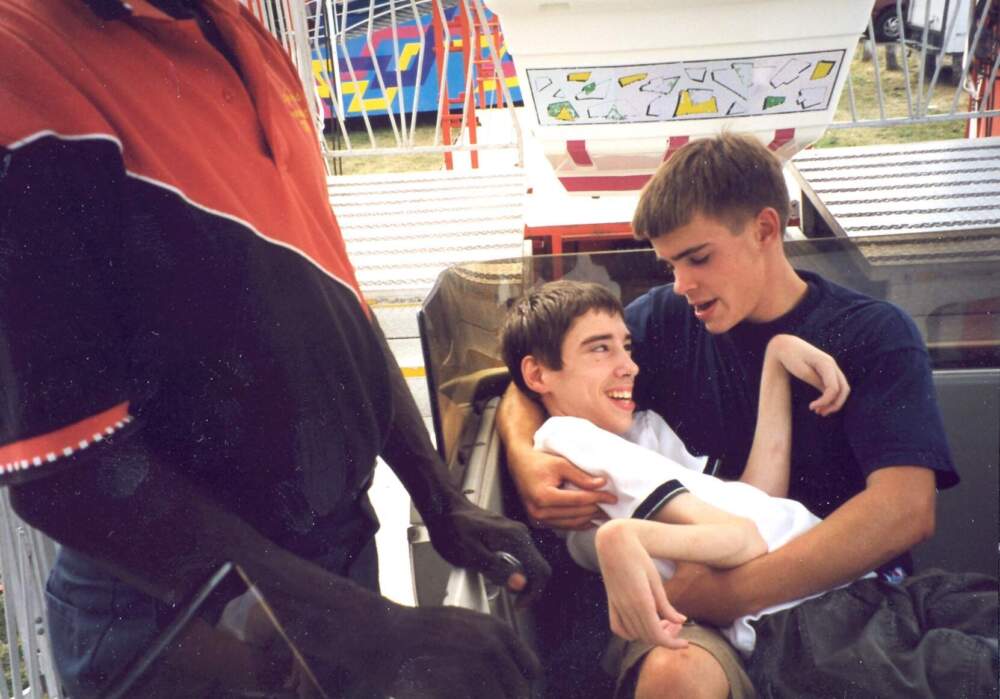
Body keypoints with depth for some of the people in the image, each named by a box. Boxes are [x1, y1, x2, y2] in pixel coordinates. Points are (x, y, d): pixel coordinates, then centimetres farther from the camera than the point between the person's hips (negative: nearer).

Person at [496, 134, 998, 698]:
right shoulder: (664, 321, 6)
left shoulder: (875, 335, 0)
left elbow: (907, 508, -14)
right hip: (701, 614, 0)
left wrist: (732, 590, -25)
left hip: (847, 601, 1)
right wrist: (528, 463, -11)